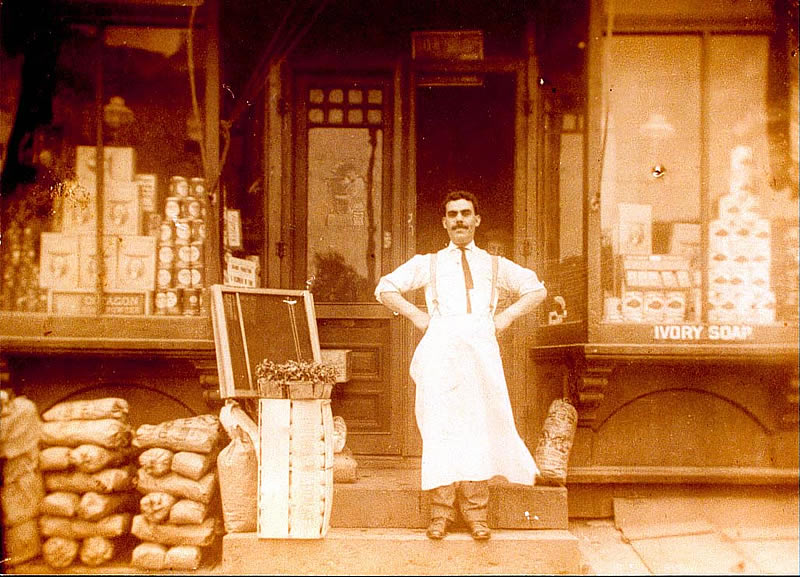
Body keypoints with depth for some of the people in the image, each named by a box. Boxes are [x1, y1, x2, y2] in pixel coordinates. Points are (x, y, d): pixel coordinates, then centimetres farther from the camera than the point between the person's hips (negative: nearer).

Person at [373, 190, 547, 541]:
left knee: (480, 423, -6)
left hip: (482, 344, 1)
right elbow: (385, 289, 20)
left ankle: (475, 514, -1)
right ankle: (441, 512, -4)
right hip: (441, 344, -1)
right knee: (441, 424, -8)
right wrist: (417, 316, 6)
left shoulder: (494, 265, 24)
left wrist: (507, 316, 11)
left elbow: (537, 290, 26)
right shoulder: (428, 264, 21)